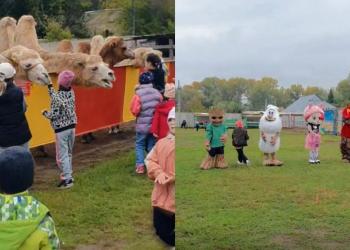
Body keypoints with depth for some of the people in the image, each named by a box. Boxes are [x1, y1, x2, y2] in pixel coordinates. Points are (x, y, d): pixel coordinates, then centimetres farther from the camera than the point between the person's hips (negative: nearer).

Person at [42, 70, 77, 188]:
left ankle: (67, 179, 2)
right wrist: (50, 87, 20)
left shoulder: (56, 97, -20)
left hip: (61, 130, -7)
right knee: (69, 153, 19)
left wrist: (45, 113, 0)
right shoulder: (71, 92, 0)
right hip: (72, 127, 7)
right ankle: (68, 175, 28)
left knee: (62, 155, 1)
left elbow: (54, 115, -18)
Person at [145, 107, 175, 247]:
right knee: (162, 231, 14)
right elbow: (150, 160, 7)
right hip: (161, 197, 5)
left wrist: (169, 178, -19)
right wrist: (159, 173, -11)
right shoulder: (161, 142, 12)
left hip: (174, 199, -5)